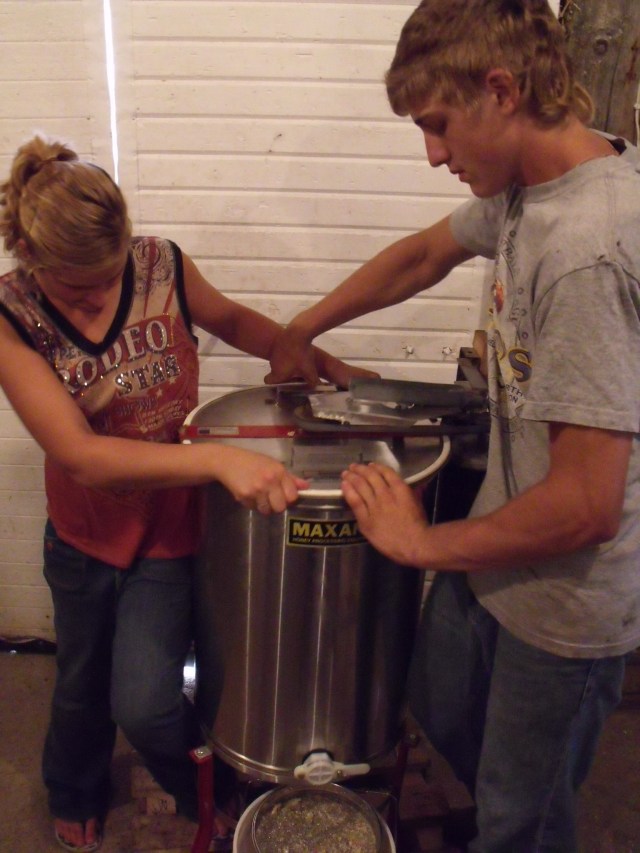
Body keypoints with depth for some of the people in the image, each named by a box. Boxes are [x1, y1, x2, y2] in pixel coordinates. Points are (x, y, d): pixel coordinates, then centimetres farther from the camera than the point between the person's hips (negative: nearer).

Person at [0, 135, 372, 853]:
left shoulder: (162, 264, -17)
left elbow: (232, 320, 5)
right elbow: (81, 456, -32)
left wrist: (326, 364, -5)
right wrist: (217, 458, -44)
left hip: (170, 530, -1)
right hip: (83, 536, 1)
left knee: (144, 703, -5)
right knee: (81, 688, 23)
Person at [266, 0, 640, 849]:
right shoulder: (524, 185, -3)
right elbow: (425, 253, 15)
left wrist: (426, 543, -14)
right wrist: (301, 330, 21)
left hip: (566, 604, -8)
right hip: (498, 542, 8)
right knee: (445, 714, 30)